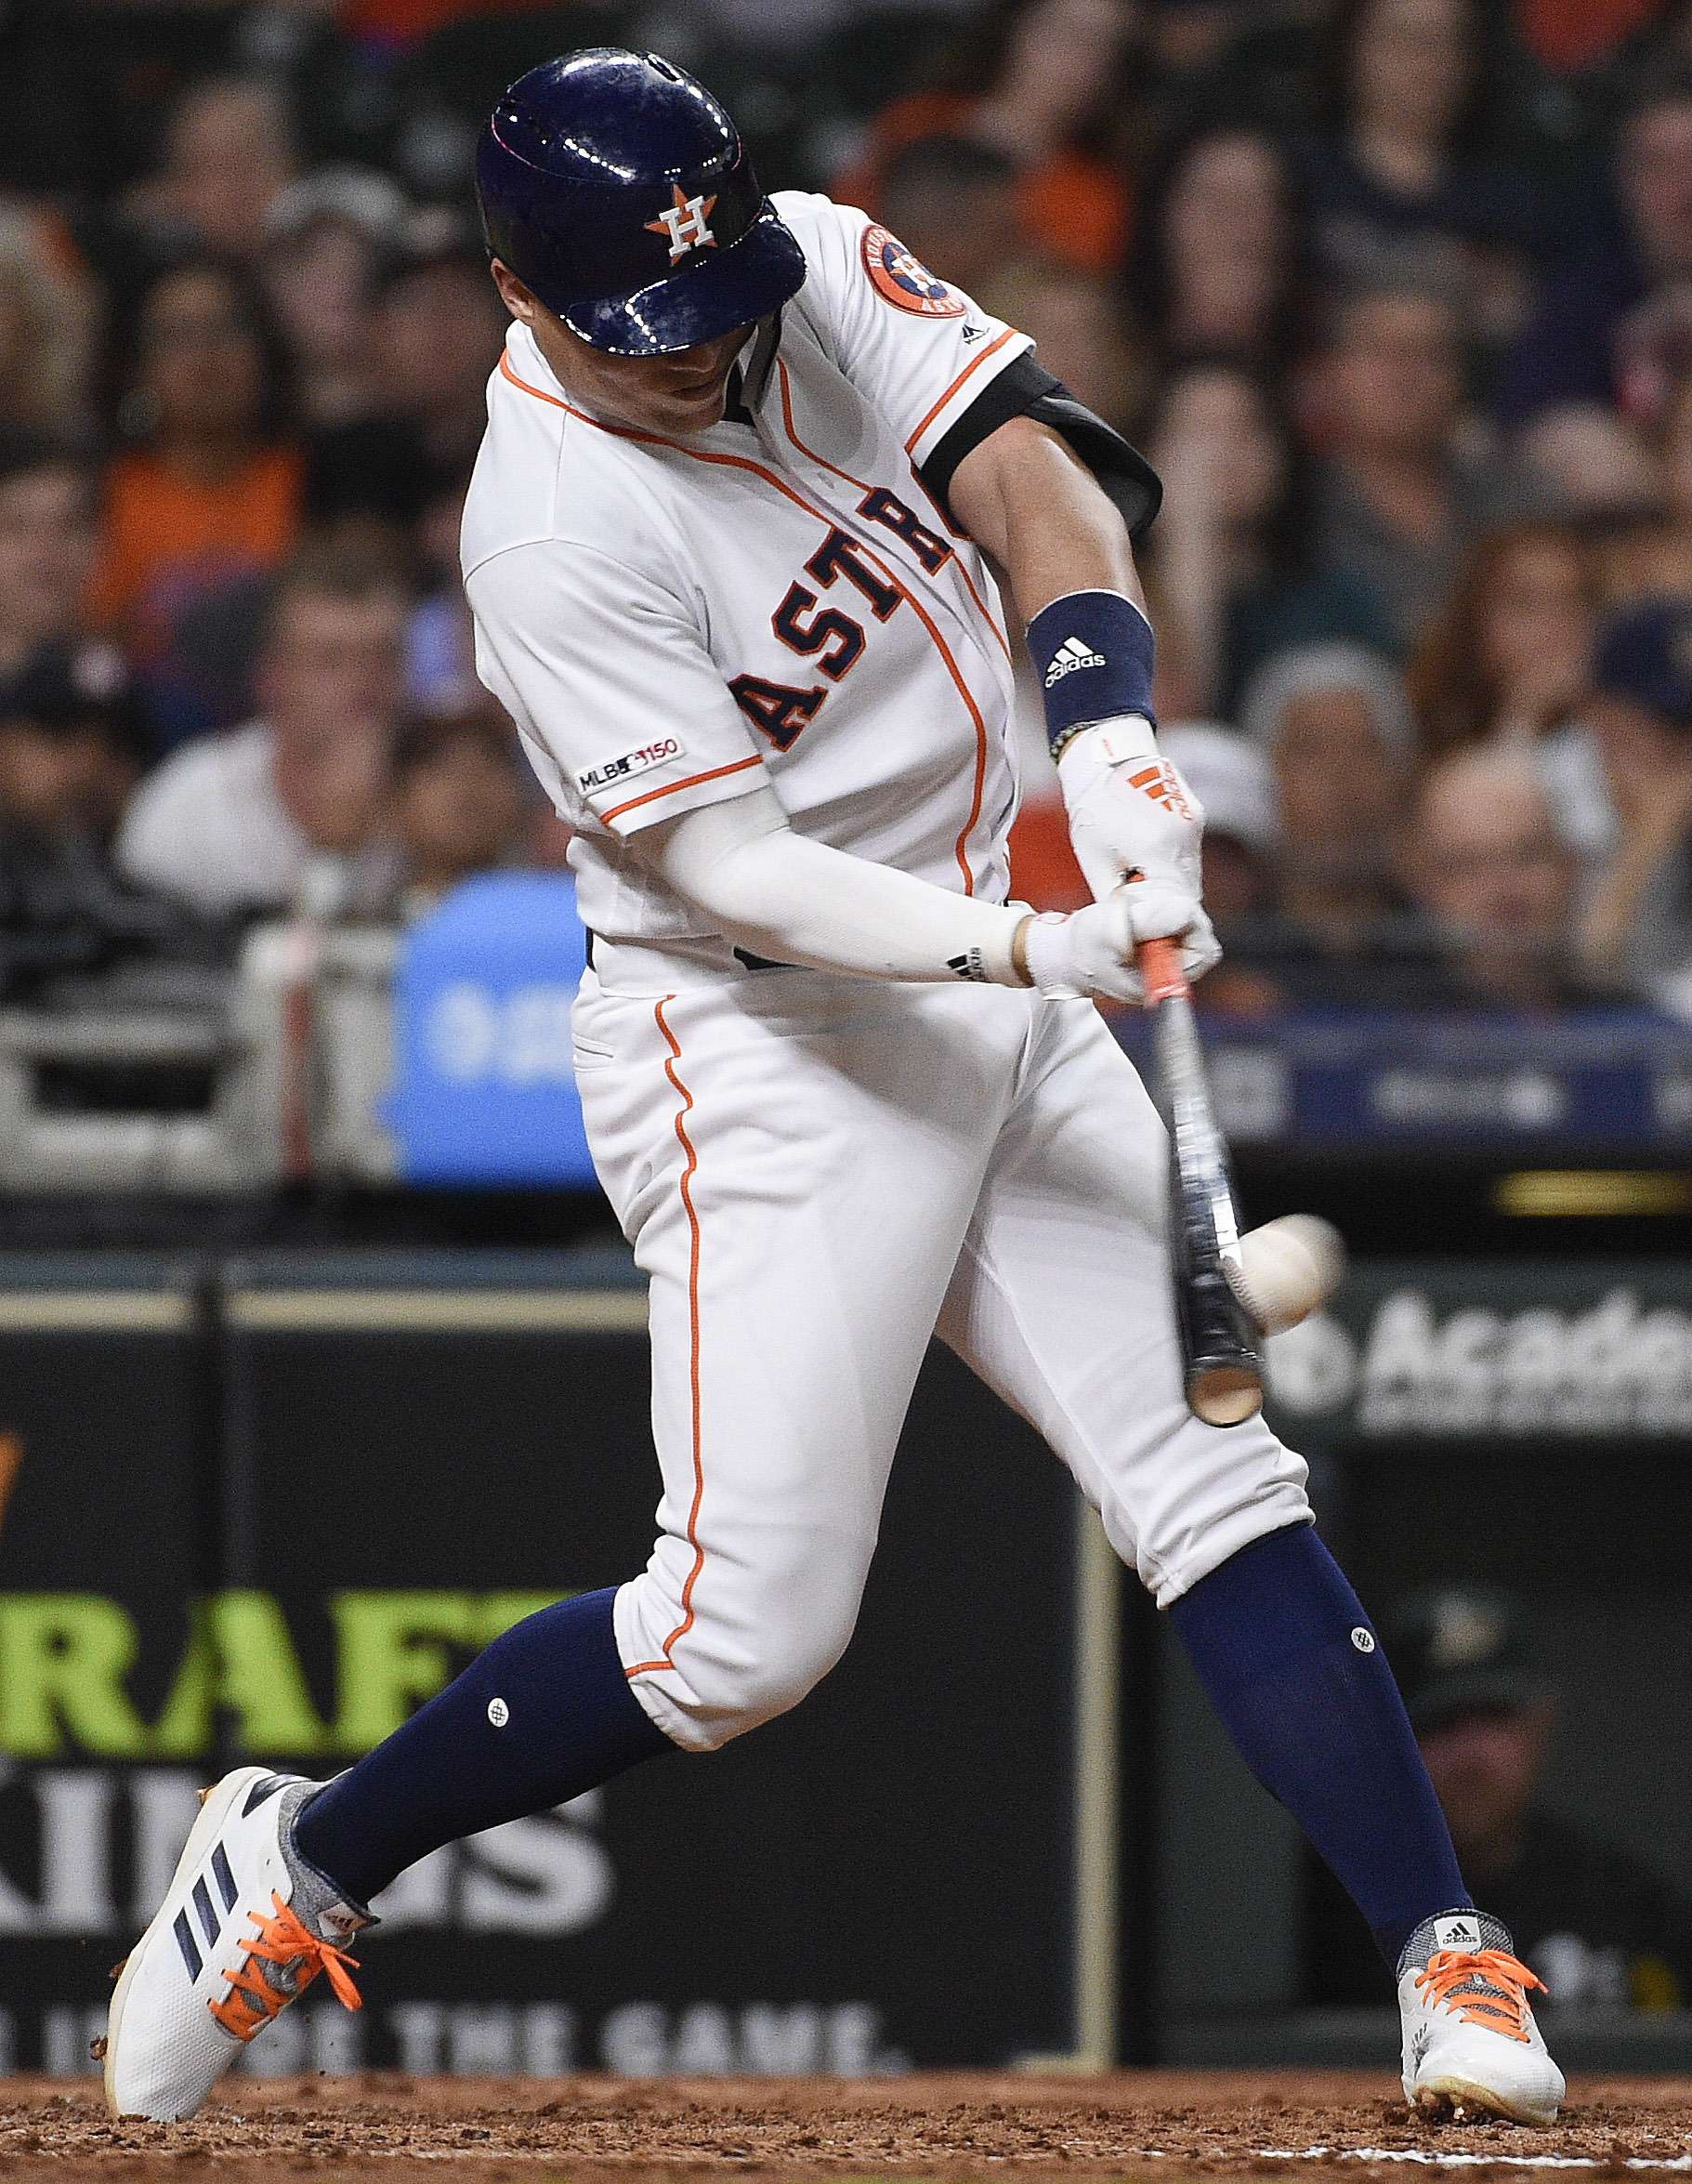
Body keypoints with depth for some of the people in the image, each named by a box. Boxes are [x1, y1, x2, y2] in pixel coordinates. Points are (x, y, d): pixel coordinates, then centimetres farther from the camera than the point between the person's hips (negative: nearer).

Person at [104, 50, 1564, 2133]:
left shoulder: (827, 270, -1)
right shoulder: (553, 533, -20)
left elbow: (1034, 474, -11)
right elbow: (733, 868, -24)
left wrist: (1108, 729, -30)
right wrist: (1024, 943, -37)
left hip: (1009, 1001, 7)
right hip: (764, 1047, -6)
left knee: (1215, 1473, -3)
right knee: (747, 1629, -10)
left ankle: (1448, 1964, -6)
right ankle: (301, 1862, 8)